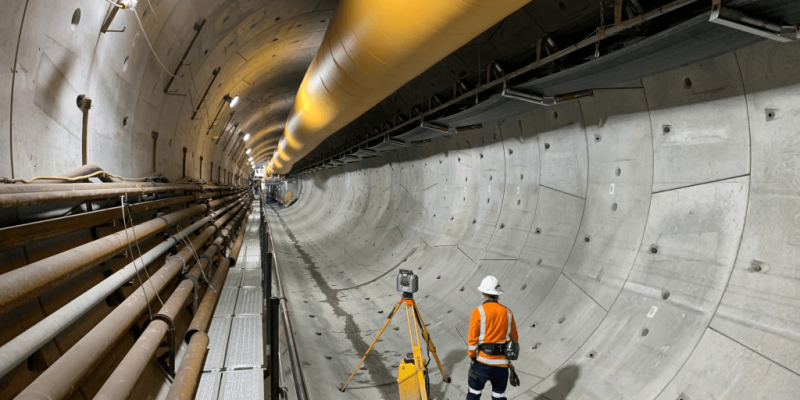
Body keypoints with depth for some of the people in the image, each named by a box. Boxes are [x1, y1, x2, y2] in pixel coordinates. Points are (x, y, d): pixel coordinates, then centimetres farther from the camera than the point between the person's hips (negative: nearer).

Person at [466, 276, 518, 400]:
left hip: (482, 361, -3)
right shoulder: (508, 313, 3)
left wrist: (472, 357, 1)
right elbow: (514, 338, 10)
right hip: (502, 363, 3)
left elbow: (473, 338, -10)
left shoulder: (479, 311, -10)